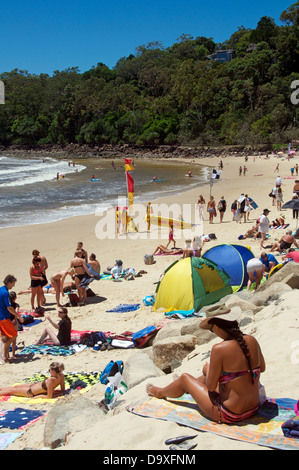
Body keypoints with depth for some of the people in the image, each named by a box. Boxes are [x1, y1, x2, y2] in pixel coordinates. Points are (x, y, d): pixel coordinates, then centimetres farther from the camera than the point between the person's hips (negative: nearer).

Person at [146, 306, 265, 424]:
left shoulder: (219, 349, -24)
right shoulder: (252, 340, -5)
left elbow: (211, 386, -13)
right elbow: (262, 368, 13)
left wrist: (208, 369, 7)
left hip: (229, 415, -6)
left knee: (185, 378, 19)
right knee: (205, 376, 31)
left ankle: (160, 393, 51)